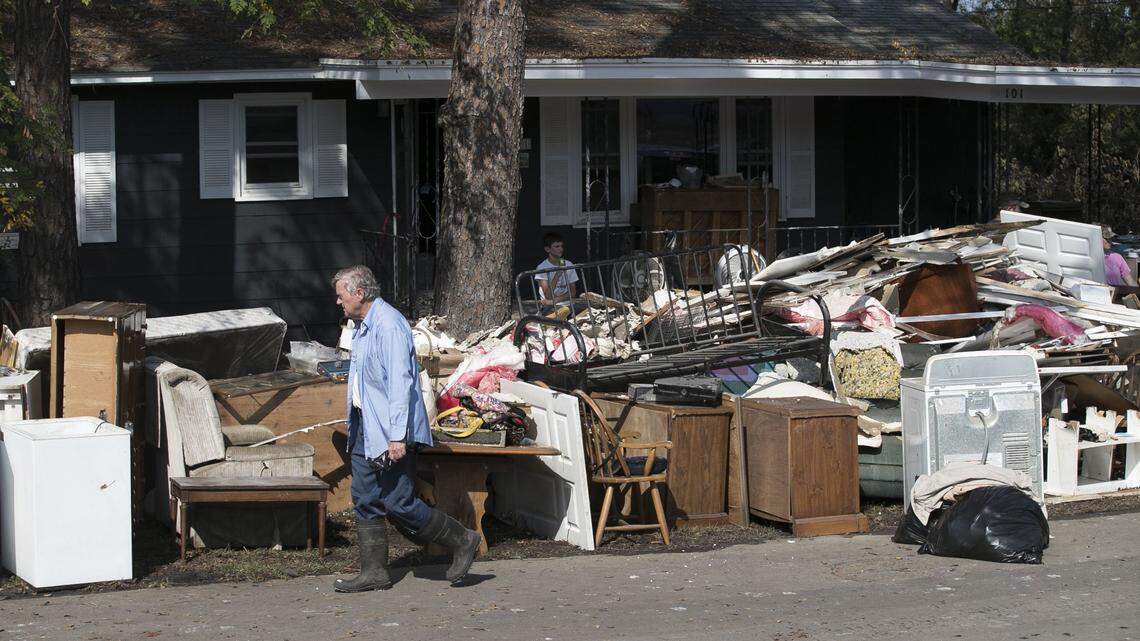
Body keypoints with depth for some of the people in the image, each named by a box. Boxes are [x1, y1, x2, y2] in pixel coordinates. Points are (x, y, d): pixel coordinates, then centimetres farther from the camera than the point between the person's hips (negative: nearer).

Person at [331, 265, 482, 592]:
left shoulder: (389, 325, -17)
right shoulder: (362, 326, 15)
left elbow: (400, 382, -23)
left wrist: (397, 436, -25)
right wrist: (356, 426, 23)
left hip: (389, 433, -10)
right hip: (365, 429, 10)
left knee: (399, 503, -8)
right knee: (365, 501, 8)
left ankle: (462, 541, 7)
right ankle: (374, 572, 14)